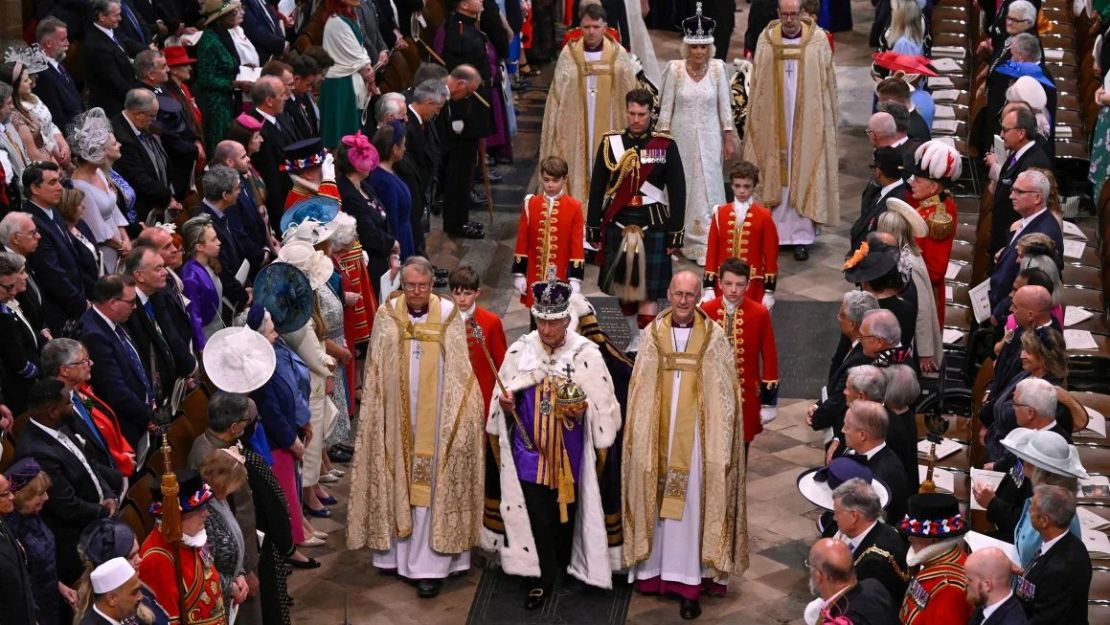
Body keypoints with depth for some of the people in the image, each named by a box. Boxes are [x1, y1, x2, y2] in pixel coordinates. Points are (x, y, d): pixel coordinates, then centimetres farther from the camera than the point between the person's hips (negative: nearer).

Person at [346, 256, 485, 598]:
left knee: (433, 484, -2)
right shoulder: (387, 315, -1)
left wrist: (459, 417, -5)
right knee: (398, 479, 9)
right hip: (397, 417, 2)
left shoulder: (448, 316, -5)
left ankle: (429, 563, 0)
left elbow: (459, 372, -1)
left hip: (435, 419, -2)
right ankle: (399, 550, 21)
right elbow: (375, 371, 5)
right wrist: (376, 412, 2)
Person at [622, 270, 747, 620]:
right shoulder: (653, 333, 3)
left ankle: (689, 583, 2)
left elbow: (724, 394, 0)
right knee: (659, 499, 7)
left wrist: (721, 442, -4)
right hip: (659, 434, 2)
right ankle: (656, 570, 17)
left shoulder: (714, 336, -1)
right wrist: (641, 433, 2)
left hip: (697, 434, -2)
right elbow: (640, 388, 7)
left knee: (693, 503, -1)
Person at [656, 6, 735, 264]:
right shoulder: (675, 70, -6)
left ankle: (707, 245, 5)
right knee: (683, 186, 6)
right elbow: (666, 107, -1)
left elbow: (725, 106, 2)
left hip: (709, 138, 0)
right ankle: (683, 238, 18)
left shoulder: (718, 69, -4)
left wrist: (729, 138, 2)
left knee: (708, 186, 1)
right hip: (682, 136, 0)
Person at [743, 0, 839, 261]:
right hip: (774, 122, 2)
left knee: (804, 178, -1)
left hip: (808, 122, -1)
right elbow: (757, 85, 7)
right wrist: (755, 121, 5)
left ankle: (802, 237, 2)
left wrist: (828, 121, 1)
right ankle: (776, 233, 15)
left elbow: (828, 84, 3)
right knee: (776, 177, 5)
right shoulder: (766, 41, 2)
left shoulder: (818, 42, -3)